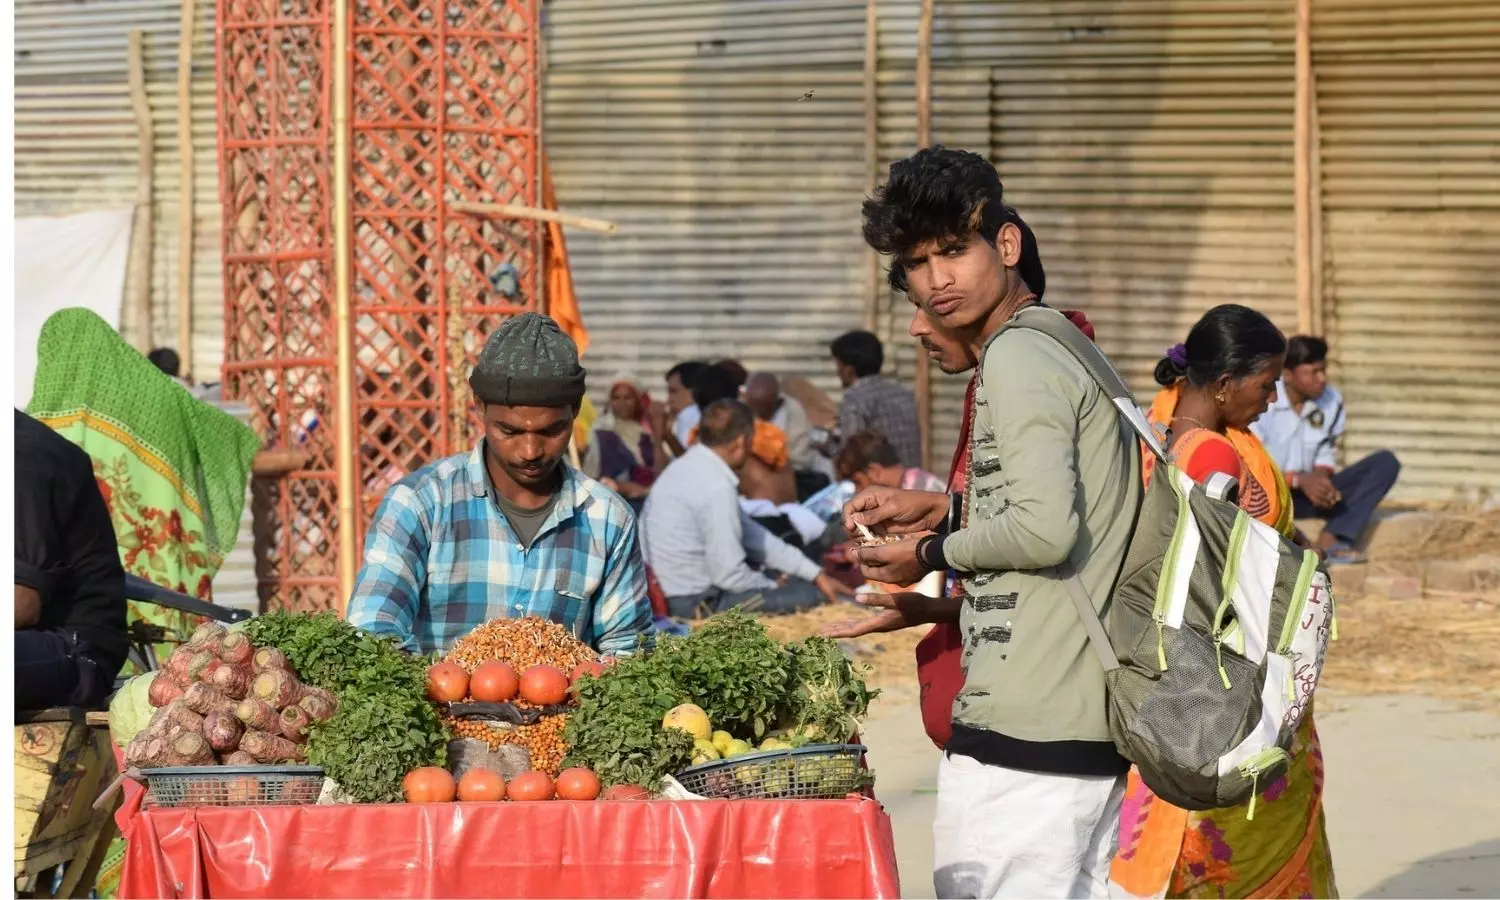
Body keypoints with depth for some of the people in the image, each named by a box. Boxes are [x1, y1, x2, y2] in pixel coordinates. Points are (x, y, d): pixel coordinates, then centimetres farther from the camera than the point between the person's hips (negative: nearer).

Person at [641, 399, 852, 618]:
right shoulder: (717, 487, -23)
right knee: (812, 596, -4)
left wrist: (816, 574, 10)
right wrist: (772, 587, -1)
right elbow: (729, 574, -21)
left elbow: (751, 534, 10)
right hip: (696, 603, -10)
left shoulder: (685, 467, 6)